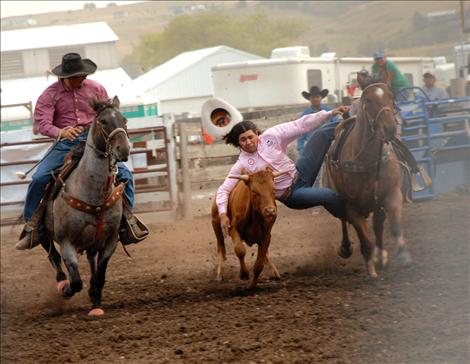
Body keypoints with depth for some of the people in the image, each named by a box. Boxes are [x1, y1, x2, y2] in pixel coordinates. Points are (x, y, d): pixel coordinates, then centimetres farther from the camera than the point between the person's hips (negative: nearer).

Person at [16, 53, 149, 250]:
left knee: (124, 174, -15)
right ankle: (32, 225, -6)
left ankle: (127, 219, 0)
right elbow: (42, 122, -11)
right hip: (65, 144, -2)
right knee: (39, 179, -20)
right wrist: (61, 132, -31)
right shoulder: (51, 94, -1)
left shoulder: (96, 89, 7)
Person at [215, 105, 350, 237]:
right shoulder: (242, 165, -15)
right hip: (291, 195, -4)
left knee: (324, 132, -7)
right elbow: (224, 190, -13)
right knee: (329, 196, -27)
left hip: (300, 173, 4)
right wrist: (223, 214, -30)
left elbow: (299, 126, -10)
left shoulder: (269, 136, -8)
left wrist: (330, 113, -16)